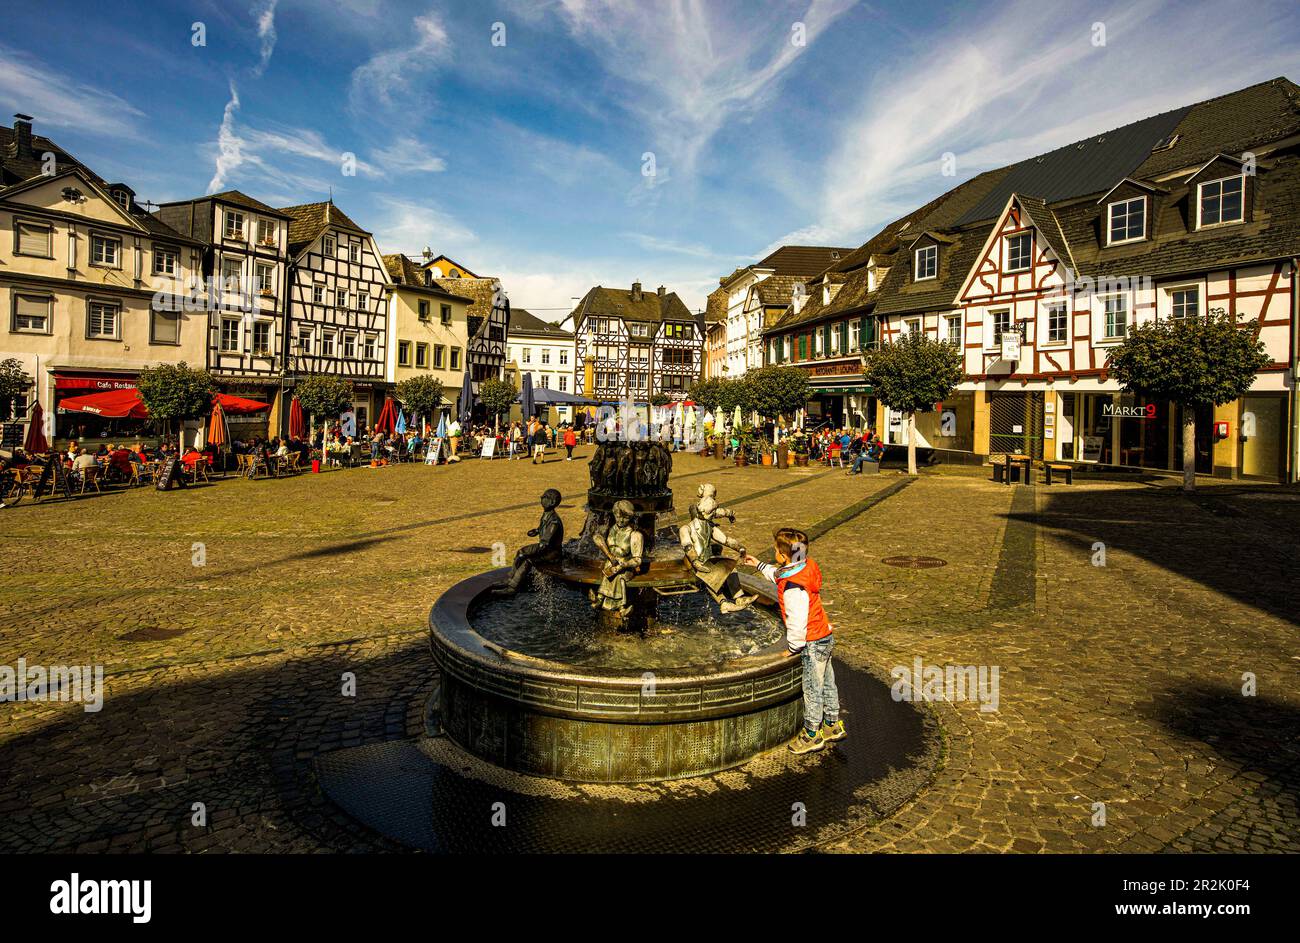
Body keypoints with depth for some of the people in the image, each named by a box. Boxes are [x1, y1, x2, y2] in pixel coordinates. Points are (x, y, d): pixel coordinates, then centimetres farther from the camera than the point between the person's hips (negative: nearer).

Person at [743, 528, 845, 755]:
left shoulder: (794, 588, -30)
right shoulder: (806, 566, -2)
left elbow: (797, 622, -26)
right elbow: (779, 574, 20)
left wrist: (793, 647, -12)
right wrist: (759, 565, 26)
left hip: (814, 643, -9)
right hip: (825, 636, 9)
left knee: (812, 689, 7)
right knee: (826, 683, 22)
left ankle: (812, 734, 22)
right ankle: (833, 725, 37)